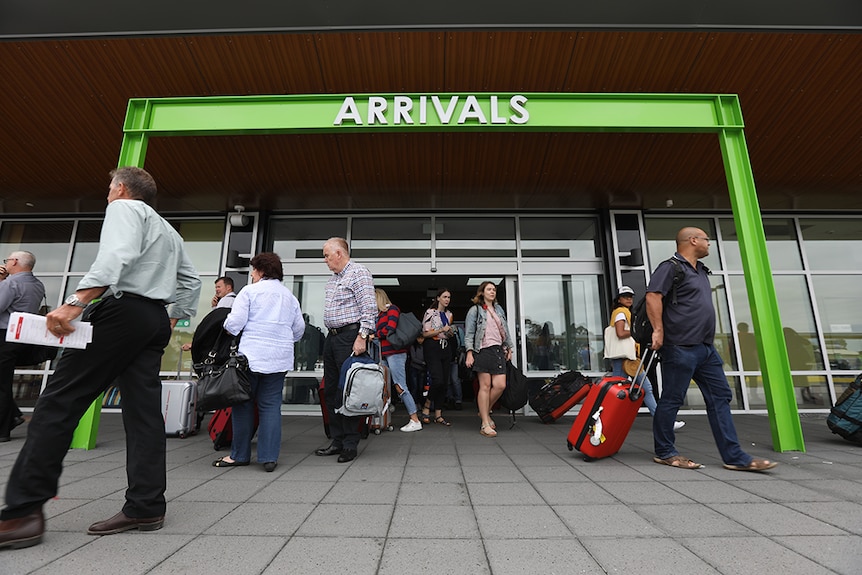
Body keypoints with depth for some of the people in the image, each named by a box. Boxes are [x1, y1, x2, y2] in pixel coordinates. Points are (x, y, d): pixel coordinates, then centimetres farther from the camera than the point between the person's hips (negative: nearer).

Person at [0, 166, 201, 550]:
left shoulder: (124, 208, 3)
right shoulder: (168, 230, 28)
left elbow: (117, 256, -17)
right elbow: (190, 281, 26)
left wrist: (75, 302, -25)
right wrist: (173, 320, 27)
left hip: (122, 308, -8)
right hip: (156, 319, 8)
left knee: (58, 402, -4)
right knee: (144, 413, 3)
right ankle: (146, 508, 3)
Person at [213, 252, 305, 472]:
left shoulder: (249, 291, -1)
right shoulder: (290, 296, 14)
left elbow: (234, 324, -7)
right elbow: (299, 329, 14)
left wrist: (228, 329, 14)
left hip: (252, 355, -4)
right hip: (280, 359, 4)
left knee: (243, 404, 9)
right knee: (271, 406, 7)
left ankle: (239, 455, 18)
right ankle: (269, 457, 6)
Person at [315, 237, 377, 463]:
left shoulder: (359, 272, -7)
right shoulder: (332, 279, 20)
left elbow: (369, 309, -16)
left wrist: (362, 336, -21)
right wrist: (330, 335, 18)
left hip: (350, 336, -9)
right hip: (331, 338, 9)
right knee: (331, 390, 11)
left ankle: (350, 444, 5)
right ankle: (338, 440, 21)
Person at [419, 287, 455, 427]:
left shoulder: (449, 314, 16)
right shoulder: (430, 312, -4)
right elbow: (425, 333, -8)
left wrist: (450, 333, 5)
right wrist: (442, 330, -16)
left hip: (445, 348, 7)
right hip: (432, 348, -7)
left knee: (445, 382, 3)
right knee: (438, 380, -18)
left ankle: (438, 414, 10)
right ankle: (426, 407, 6)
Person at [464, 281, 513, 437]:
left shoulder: (499, 309, 20)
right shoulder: (475, 310, 3)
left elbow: (506, 330, 24)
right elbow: (469, 333, -2)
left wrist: (509, 348, 19)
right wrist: (469, 352, -11)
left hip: (499, 350, 5)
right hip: (483, 350, -5)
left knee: (500, 385, -4)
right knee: (485, 386, -5)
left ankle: (485, 412, 20)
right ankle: (485, 424, 1)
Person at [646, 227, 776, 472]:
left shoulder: (700, 270, 21)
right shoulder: (671, 268, -8)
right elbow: (653, 296, -20)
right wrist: (658, 330, -25)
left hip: (706, 348, 10)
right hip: (681, 348, -10)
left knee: (720, 397, 9)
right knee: (672, 399, -1)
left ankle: (734, 457, 15)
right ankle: (664, 452, 10)